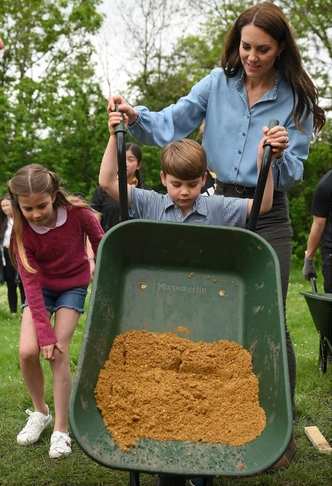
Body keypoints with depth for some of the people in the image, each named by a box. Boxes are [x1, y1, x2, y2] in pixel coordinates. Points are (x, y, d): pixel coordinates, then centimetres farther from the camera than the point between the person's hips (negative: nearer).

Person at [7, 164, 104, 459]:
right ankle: (40, 412, 13)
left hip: (74, 286, -2)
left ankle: (61, 430, 0)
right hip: (41, 288, 2)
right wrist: (45, 333, -25)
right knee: (28, 351, -14)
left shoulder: (77, 213, -27)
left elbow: (100, 244, -8)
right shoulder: (21, 231, -22)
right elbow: (31, 284, -22)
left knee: (59, 354, -14)